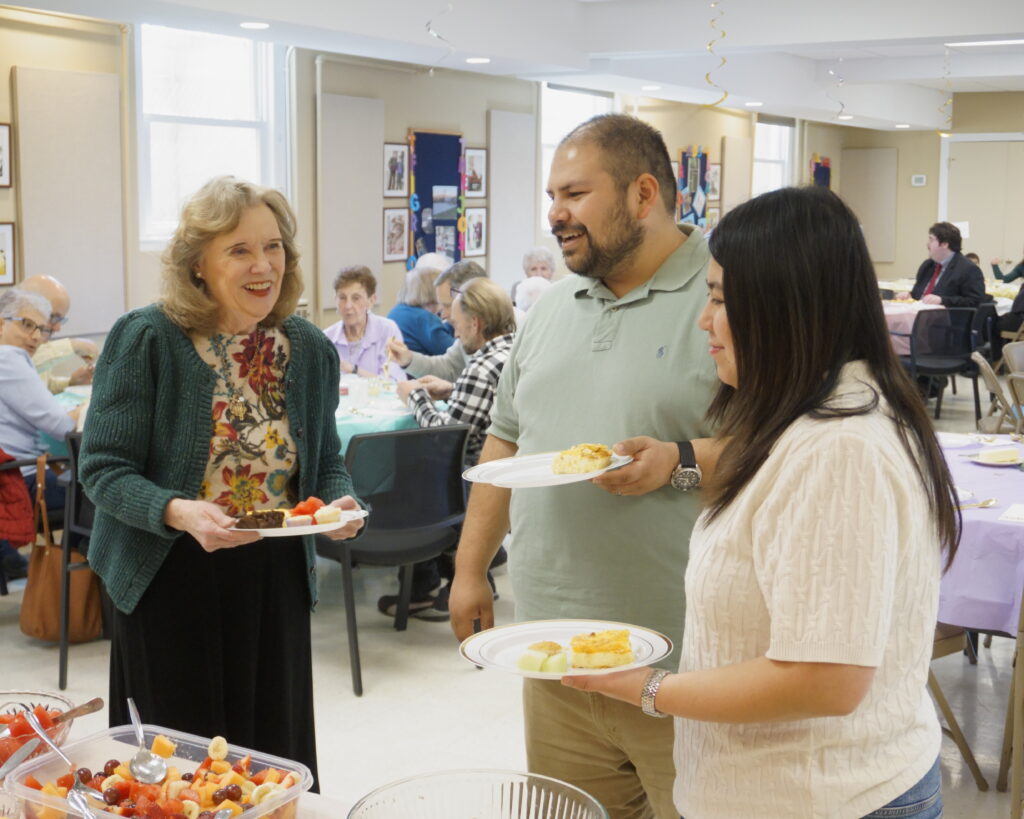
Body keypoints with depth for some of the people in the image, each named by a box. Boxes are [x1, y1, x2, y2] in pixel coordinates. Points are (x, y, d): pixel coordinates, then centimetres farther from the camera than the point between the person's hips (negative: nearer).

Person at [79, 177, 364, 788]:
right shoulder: (145, 340, -12)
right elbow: (104, 468, -12)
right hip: (171, 581, -3)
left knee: (275, 752, 12)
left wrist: (340, 504, -11)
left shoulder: (311, 349, 2)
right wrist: (179, 512, -29)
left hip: (276, 579, 4)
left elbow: (326, 461, 11)